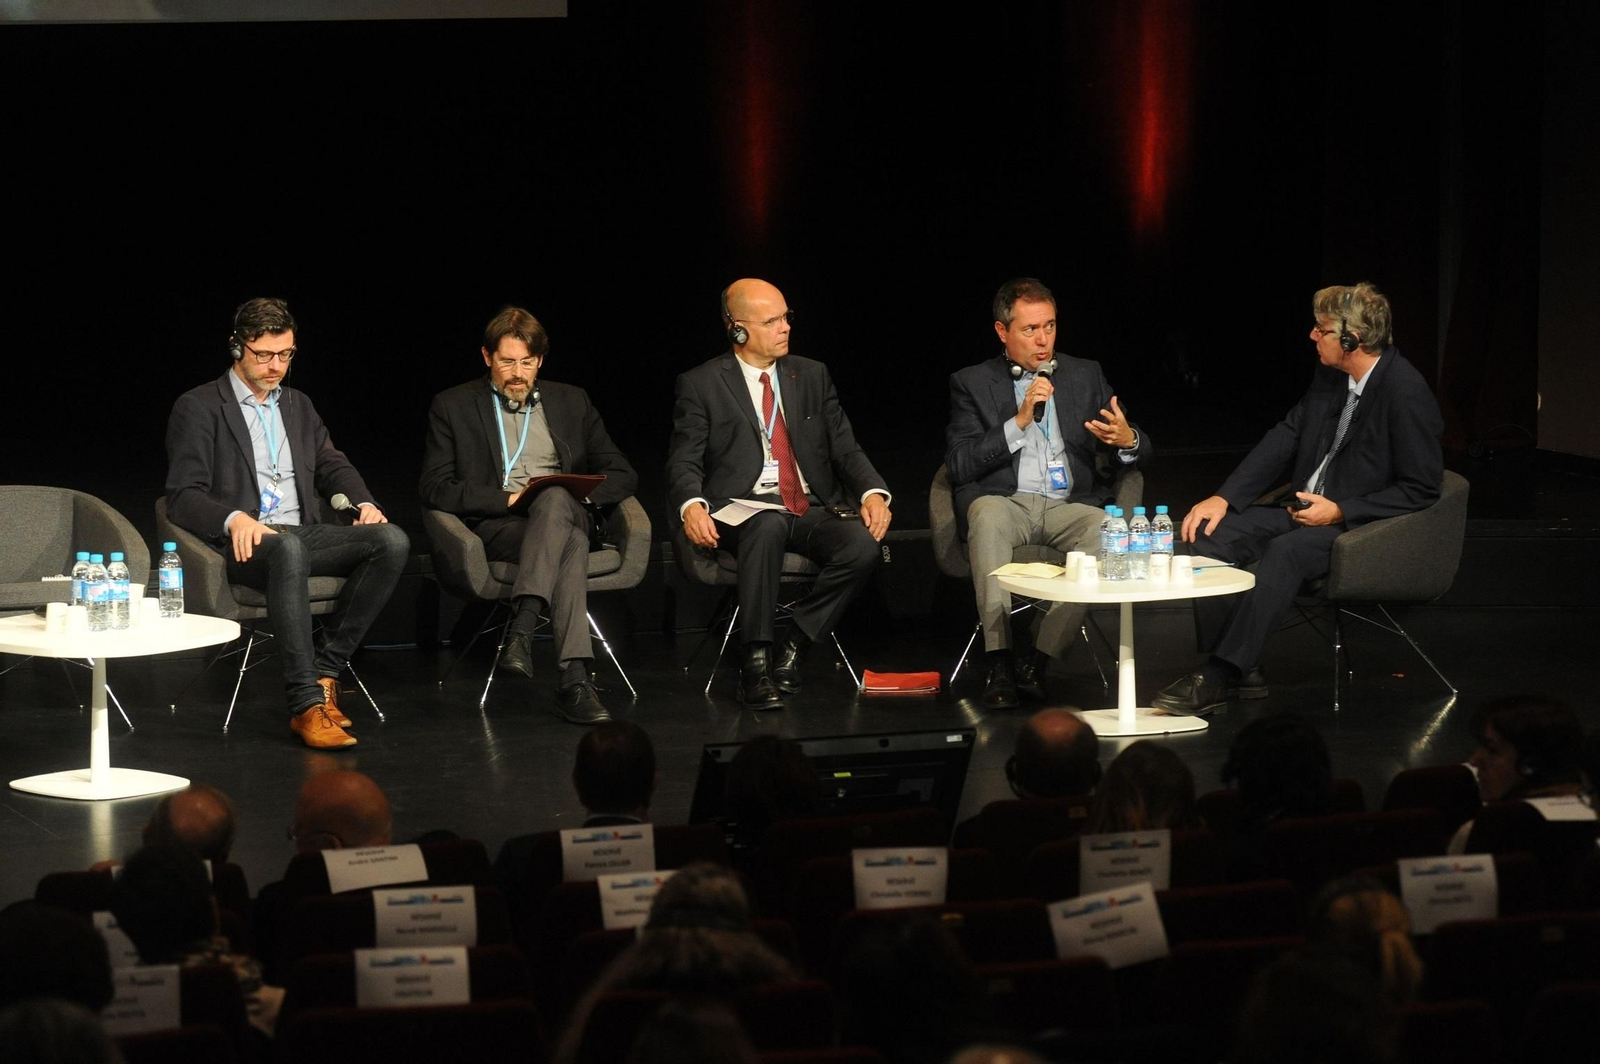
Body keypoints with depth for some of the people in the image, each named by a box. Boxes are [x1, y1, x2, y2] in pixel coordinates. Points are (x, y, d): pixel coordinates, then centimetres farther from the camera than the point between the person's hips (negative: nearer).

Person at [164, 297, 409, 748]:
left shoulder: (298, 405, 23)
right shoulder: (198, 408, 3)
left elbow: (333, 465, 26)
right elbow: (182, 496, -5)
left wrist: (364, 502, 2)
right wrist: (235, 518, -25)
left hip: (304, 532, 6)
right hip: (246, 543, -6)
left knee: (392, 541, -22)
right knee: (289, 549, -42)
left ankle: (326, 671, -21)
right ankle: (306, 703, -46)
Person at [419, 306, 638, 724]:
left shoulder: (571, 402, 20)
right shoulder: (453, 406, 11)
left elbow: (622, 476, 15)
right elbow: (434, 487, 0)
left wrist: (578, 494, -6)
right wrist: (508, 498, -11)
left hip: (567, 514, 2)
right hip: (495, 527, -2)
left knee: (555, 500, -38)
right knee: (571, 545, -37)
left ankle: (522, 628, -48)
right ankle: (574, 680, -50)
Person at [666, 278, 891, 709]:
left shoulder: (812, 376, 16)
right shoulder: (700, 384, 5)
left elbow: (845, 448, 12)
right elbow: (684, 461, -1)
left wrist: (873, 492, -8)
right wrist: (692, 506, -24)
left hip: (813, 511, 4)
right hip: (745, 510, -3)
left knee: (862, 545, -29)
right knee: (768, 525, -40)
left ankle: (792, 650, -16)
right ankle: (756, 663, -34)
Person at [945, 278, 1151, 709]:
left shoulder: (1085, 375, 18)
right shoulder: (972, 383, 11)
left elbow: (1142, 454, 15)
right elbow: (958, 465, -2)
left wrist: (1128, 441, -11)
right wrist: (1019, 422, -11)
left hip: (1071, 504, 2)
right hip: (1006, 502, -2)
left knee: (1105, 530, -33)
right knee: (986, 514, -38)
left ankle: (1038, 660, -31)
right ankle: (1000, 662, -40)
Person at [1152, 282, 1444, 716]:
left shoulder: (1406, 392, -18)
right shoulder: (1329, 376, 5)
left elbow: (1421, 490, -17)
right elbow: (1284, 437, 10)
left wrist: (1339, 511, -20)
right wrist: (1224, 498, -1)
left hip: (1364, 522, -8)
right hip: (1307, 507, 8)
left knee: (1284, 552, -34)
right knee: (1214, 533, -11)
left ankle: (1217, 678, -33)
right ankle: (1238, 668, -10)